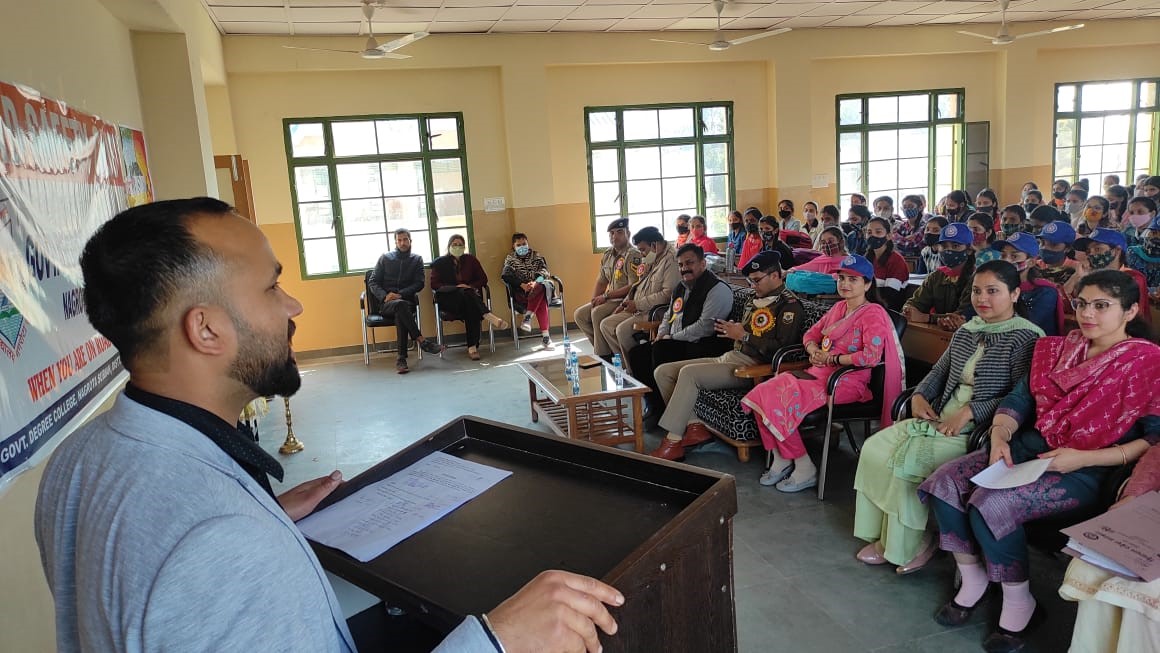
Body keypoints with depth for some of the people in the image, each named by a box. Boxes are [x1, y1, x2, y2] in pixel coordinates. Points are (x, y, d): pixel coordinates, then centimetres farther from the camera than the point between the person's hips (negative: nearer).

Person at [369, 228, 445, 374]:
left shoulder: (417, 259, 14)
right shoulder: (385, 258, 15)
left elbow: (419, 284, 4)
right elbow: (372, 282, 10)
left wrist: (401, 294, -12)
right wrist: (385, 296, -10)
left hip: (407, 300, 0)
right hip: (386, 304, 0)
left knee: (400, 315, -37)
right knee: (401, 305, -37)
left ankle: (401, 359, -41)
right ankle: (422, 341, -42)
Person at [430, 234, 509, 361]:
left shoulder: (471, 259, 17)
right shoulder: (440, 263, 12)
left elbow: (483, 279, 14)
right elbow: (434, 285, 1)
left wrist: (471, 286, -7)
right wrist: (456, 287, -13)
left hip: (470, 296, 1)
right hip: (449, 299, -1)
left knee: (471, 308, -36)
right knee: (466, 294, -36)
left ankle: (472, 347, -42)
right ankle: (489, 316, -51)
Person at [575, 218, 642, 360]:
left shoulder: (633, 255, -15)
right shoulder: (608, 254, 12)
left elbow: (634, 287, -22)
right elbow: (601, 281, 19)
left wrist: (606, 296, -19)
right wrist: (594, 299, 0)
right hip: (610, 299, 9)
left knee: (597, 313, -28)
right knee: (579, 315, -1)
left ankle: (602, 355, -18)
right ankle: (600, 346, 3)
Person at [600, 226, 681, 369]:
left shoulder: (672, 260, -15)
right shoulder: (651, 261, 16)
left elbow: (667, 294, -23)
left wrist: (638, 304, -18)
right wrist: (625, 303, 12)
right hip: (639, 309, 10)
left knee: (622, 330, -25)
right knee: (605, 324, 2)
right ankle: (625, 364, 3)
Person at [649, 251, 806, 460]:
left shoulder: (789, 305, -7)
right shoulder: (754, 300, 21)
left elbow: (782, 348, -19)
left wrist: (744, 336, -14)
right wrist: (731, 330, 11)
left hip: (752, 366, -10)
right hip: (730, 357, 10)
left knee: (688, 373, -29)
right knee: (663, 372, 0)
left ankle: (672, 443, -25)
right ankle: (695, 426, -7)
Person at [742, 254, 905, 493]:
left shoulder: (874, 314, -7)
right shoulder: (839, 307, 18)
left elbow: (871, 357, -21)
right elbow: (811, 333, 24)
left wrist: (832, 359, -14)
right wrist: (813, 350, 2)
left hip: (848, 381, -8)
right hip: (820, 373, 8)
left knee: (784, 402, -26)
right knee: (764, 393, -11)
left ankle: (805, 469, -10)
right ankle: (781, 460, -1)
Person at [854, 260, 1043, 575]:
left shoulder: (1027, 338, -9)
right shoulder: (967, 330, 14)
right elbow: (939, 371, 22)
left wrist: (970, 412, -22)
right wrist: (919, 395, 3)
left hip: (977, 430, -8)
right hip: (939, 419, 8)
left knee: (906, 461, -24)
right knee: (874, 447, -7)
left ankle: (910, 546, -1)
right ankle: (884, 536, 4)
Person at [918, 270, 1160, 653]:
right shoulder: (1058, 349, 12)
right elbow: (1019, 399, 11)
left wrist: (1084, 458, -21)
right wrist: (999, 436, -8)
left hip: (1085, 470, -6)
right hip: (1027, 448, 7)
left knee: (990, 505, -29)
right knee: (944, 482, -14)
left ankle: (1018, 600, -4)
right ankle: (972, 580, 4)